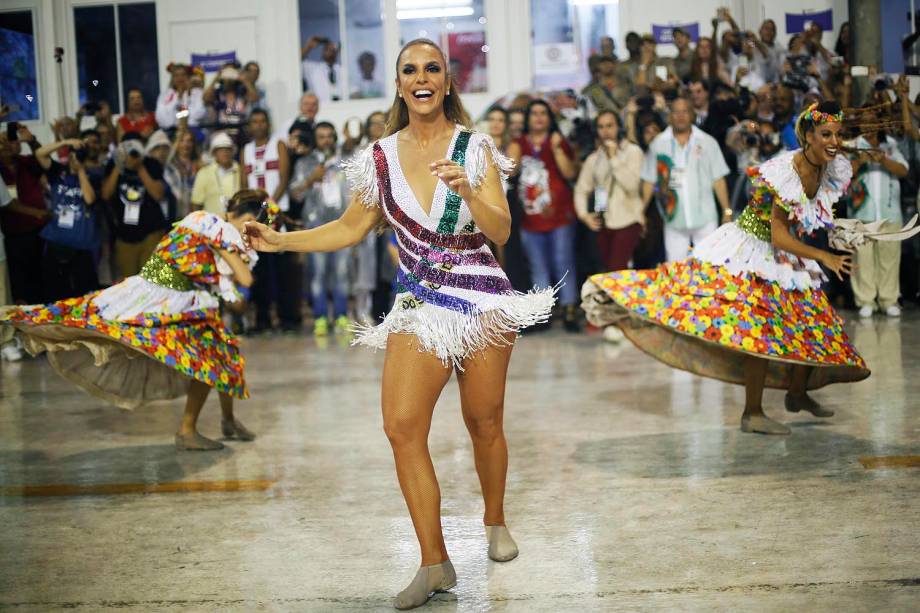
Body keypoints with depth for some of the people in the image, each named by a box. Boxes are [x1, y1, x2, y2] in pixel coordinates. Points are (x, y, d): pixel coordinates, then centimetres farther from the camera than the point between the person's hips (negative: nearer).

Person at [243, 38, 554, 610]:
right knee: (402, 426, -12)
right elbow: (350, 229, 15)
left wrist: (465, 189, -24)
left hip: (481, 299, -2)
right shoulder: (381, 158, 5)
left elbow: (501, 231, -7)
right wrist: (279, 240, 8)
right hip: (418, 304, 2)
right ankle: (435, 563, -3)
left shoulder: (475, 147, -2)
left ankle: (495, 520, 35)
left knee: (484, 422, 7)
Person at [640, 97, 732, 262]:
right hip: (674, 220, 0)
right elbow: (648, 181, 6)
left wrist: (727, 211, -1)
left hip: (705, 218, 0)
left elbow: (718, 179, 3)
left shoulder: (708, 142, 4)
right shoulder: (658, 144, 5)